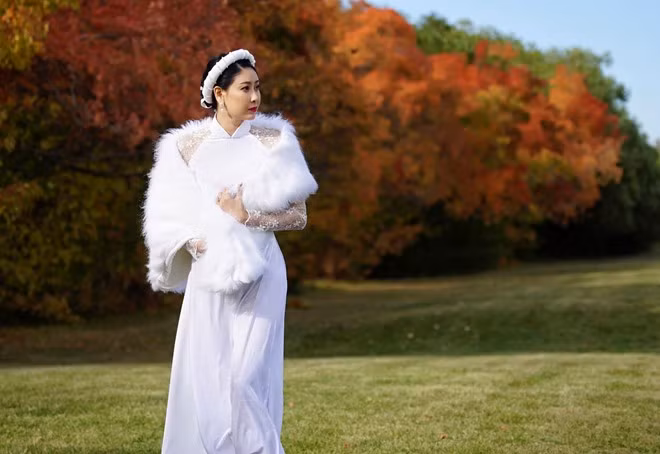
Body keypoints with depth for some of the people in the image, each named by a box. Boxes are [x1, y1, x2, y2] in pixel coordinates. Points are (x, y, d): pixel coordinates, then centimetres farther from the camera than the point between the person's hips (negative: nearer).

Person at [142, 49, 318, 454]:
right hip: (210, 275, 1)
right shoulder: (188, 146, 4)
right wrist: (198, 241, -15)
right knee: (205, 377, 1)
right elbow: (169, 218, 3)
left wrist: (246, 214, -12)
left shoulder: (274, 141, 3)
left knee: (248, 375, -5)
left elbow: (299, 215, 0)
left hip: (260, 274, -1)